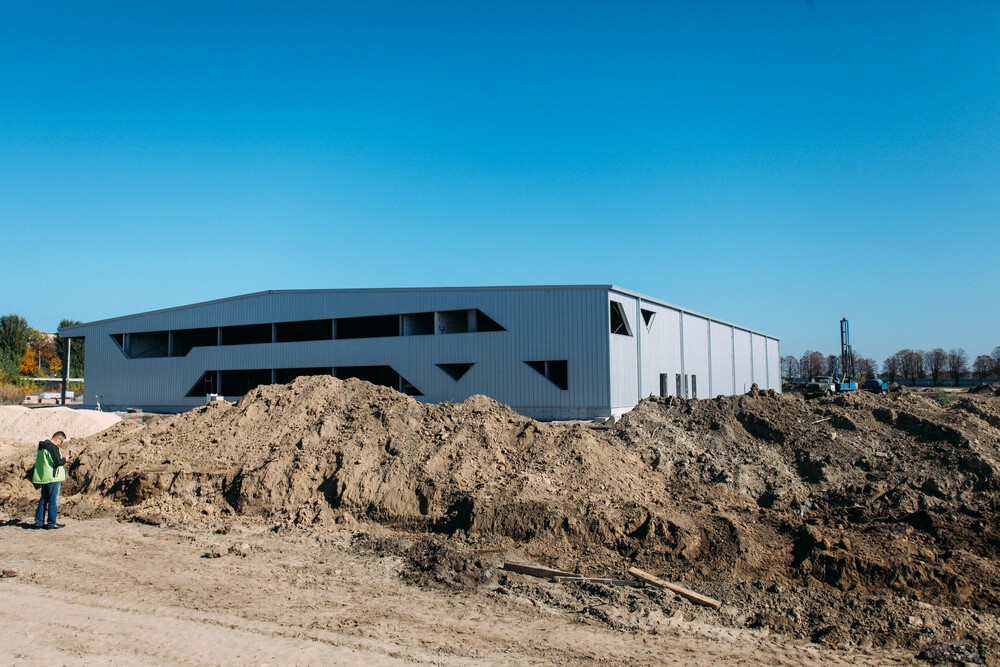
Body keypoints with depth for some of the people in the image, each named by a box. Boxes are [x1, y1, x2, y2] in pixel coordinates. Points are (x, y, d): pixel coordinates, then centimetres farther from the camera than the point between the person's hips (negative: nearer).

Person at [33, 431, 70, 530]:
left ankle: (39, 522, 19)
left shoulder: (42, 446, 14)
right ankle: (51, 523, 0)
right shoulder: (52, 447, -17)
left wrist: (62, 461, 17)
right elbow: (57, 462, -22)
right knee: (54, 501, -2)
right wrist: (65, 460, -3)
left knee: (43, 499, 15)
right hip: (52, 478, -9)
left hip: (43, 477, 9)